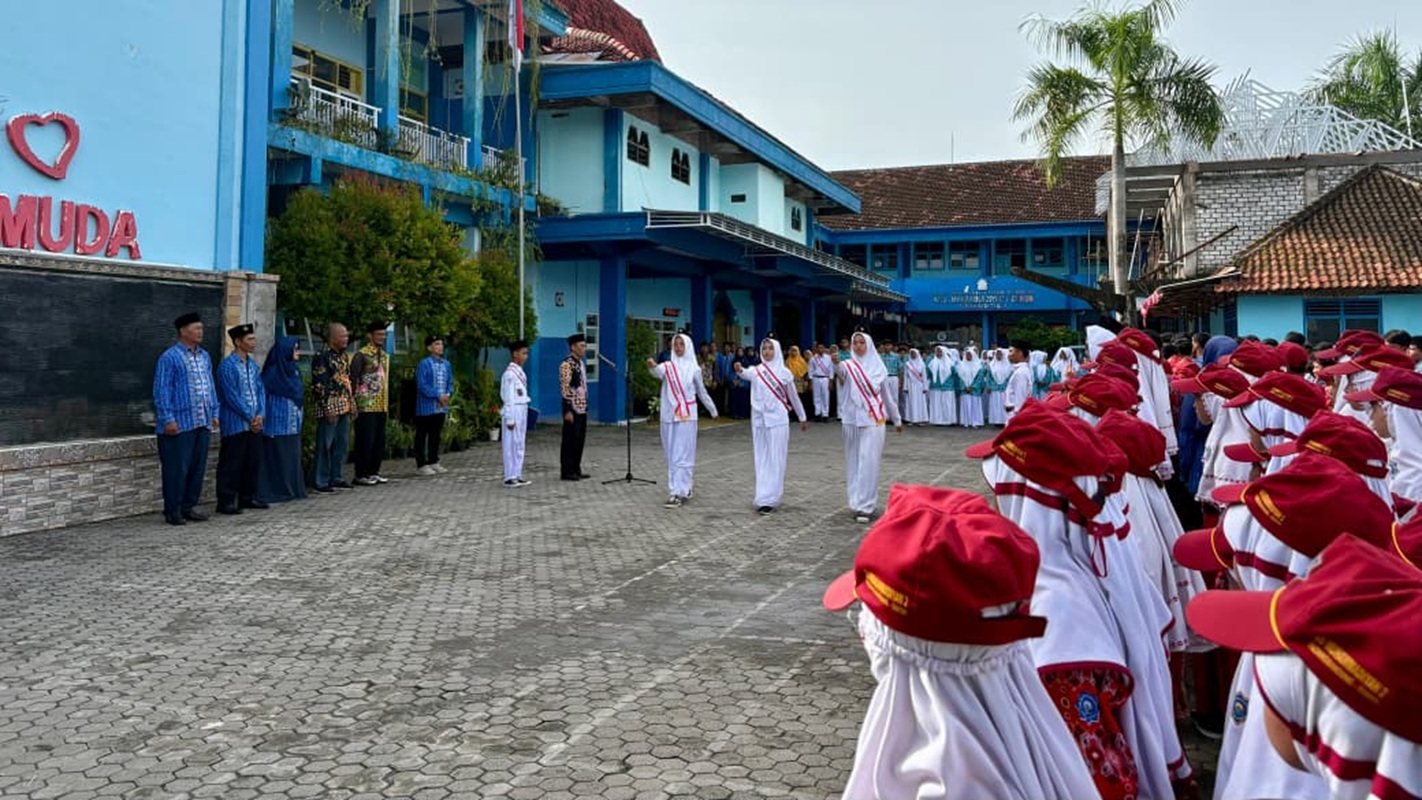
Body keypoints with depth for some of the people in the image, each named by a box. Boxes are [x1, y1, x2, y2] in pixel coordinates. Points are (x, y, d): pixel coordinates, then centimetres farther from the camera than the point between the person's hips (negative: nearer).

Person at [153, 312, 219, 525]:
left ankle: (189, 506, 21)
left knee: (198, 467, 11)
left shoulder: (204, 356, 14)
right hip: (180, 424, -7)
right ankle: (172, 511, 6)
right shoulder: (170, 357, -8)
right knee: (177, 468, -2)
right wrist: (168, 419, -15)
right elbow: (162, 390, -10)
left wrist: (214, 413, 15)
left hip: (202, 423, 7)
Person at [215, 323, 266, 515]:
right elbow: (231, 396, -15)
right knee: (231, 464, -2)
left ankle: (248, 497, 22)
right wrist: (250, 417, -12)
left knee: (253, 461, 12)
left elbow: (261, 390, 11)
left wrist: (260, 414, -3)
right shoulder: (227, 365, -11)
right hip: (235, 424, -7)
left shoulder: (253, 364, 12)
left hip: (254, 423, 7)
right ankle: (226, 501, 4)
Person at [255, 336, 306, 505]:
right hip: (278, 423, -8)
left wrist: (301, 414, 16)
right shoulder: (273, 372, -11)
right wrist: (263, 419, -19)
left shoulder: (294, 370, 11)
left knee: (293, 457, 10)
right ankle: (275, 491, 3)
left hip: (293, 424, 8)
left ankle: (293, 489, 16)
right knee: (277, 457, -3)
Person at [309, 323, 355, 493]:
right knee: (325, 445, -3)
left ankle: (336, 478, 20)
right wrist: (328, 408, -18)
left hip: (344, 408, 8)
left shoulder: (344, 356, 14)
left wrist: (352, 405, 16)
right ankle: (320, 481, 3)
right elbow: (319, 385, -15)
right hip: (329, 408, -8)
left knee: (341, 444, 12)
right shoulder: (322, 357, -11)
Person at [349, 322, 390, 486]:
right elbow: (353, 378, -11)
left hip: (381, 406, 8)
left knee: (379, 440, 10)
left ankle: (373, 472, 19)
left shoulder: (385, 355, 15)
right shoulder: (362, 354, -8)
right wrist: (353, 400, -14)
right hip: (366, 405, -7)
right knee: (365, 440, -4)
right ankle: (361, 475, 2)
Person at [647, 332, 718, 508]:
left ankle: (678, 493, -10)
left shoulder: (693, 368, 2)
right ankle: (684, 488, 21)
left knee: (682, 454, -7)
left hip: (686, 415, -2)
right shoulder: (668, 365, 2)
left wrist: (712, 410, 21)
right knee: (672, 454, 8)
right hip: (669, 415, 2)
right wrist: (652, 367, -46)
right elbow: (659, 372, -23)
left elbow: (702, 391, 14)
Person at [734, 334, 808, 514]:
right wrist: (740, 370, -47)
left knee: (775, 460, -3)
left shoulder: (784, 372, 0)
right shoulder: (756, 370, 1)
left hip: (777, 420, -2)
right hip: (759, 420, 2)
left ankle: (769, 499, -2)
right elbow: (747, 374, -24)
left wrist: (802, 418, 15)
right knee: (762, 460, 7)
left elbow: (794, 397, 9)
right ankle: (763, 497, 12)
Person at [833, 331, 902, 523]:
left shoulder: (877, 367, 5)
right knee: (854, 461, 7)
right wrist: (836, 364, -49)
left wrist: (897, 419, 19)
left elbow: (886, 394, 14)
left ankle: (864, 506, -7)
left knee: (868, 463, -7)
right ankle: (856, 502, 18)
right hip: (852, 419, 1)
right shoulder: (848, 365, 1)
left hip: (873, 420, -1)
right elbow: (841, 372, -25)